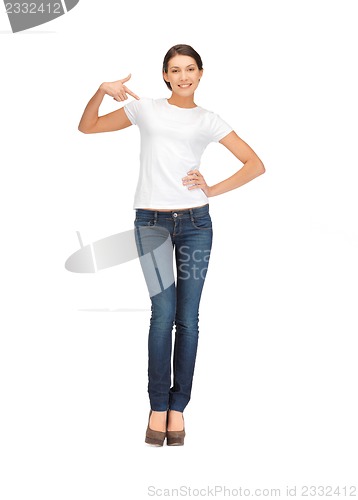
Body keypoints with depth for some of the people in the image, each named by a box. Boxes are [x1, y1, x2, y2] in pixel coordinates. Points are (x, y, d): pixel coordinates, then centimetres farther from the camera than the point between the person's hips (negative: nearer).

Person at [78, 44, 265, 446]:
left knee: (187, 318, 1)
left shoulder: (207, 120, 9)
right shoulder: (145, 109, 10)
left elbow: (255, 165, 9)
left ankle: (177, 406, 12)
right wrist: (102, 91, -3)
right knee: (163, 314, -6)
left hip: (195, 222, 1)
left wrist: (213, 190, -1)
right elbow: (87, 127, 13)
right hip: (151, 222, 0)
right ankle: (158, 406, 6)